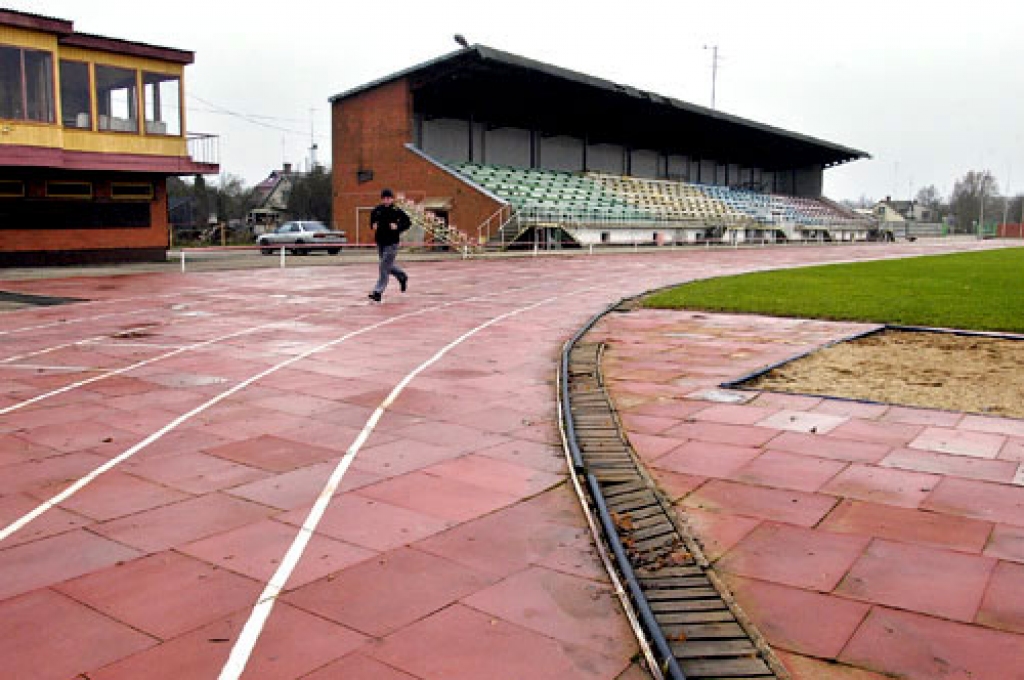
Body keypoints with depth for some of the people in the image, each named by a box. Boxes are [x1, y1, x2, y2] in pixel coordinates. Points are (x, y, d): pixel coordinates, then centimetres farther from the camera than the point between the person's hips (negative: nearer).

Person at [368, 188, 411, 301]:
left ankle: (378, 291, -7)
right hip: (380, 242, 6)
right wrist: (373, 226, 0)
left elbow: (408, 223, -3)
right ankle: (402, 277, 44)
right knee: (388, 266, 18)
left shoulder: (397, 211, -8)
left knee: (384, 267, -10)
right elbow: (372, 221, 21)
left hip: (392, 243, -6)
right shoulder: (376, 210, 5)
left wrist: (398, 227, -17)